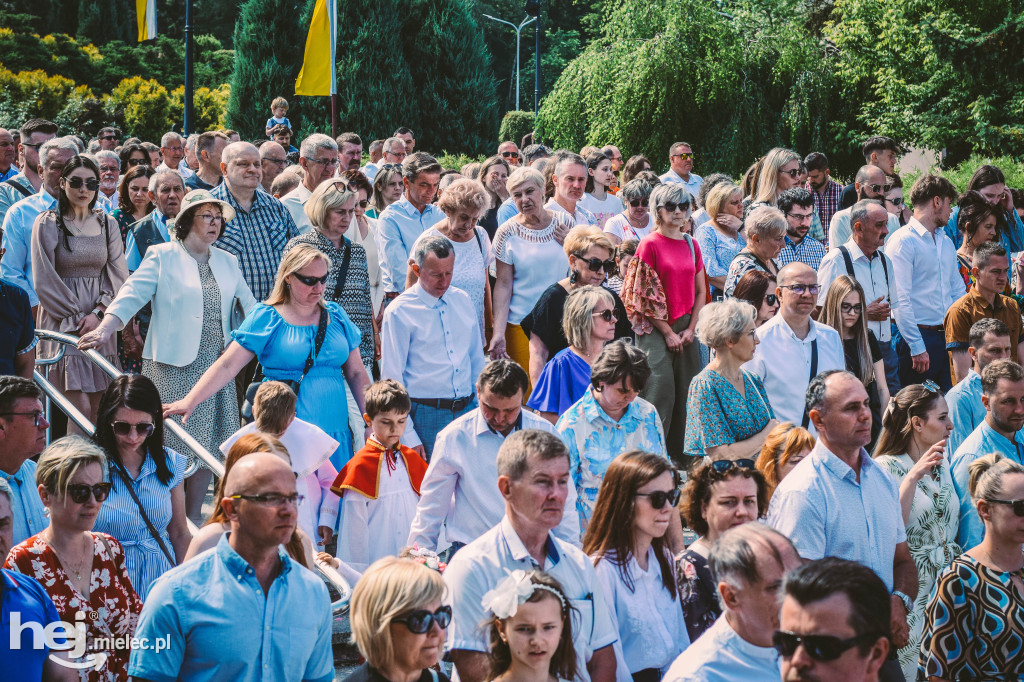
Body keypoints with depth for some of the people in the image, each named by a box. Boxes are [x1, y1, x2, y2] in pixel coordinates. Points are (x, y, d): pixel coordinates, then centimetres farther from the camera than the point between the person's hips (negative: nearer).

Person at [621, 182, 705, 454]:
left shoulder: (691, 244, 12)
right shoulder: (649, 245, -6)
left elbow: (700, 291, 15)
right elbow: (644, 296, -9)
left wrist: (691, 329, 2)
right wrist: (668, 333, -10)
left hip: (686, 329, 6)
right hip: (655, 329, -6)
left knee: (687, 393, 5)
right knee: (661, 392, -12)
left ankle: (680, 454, 14)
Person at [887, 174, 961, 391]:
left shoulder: (946, 242, 19)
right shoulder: (903, 241, -9)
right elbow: (900, 300, -14)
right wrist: (917, 348, -18)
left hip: (949, 338, 8)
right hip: (918, 336, -8)